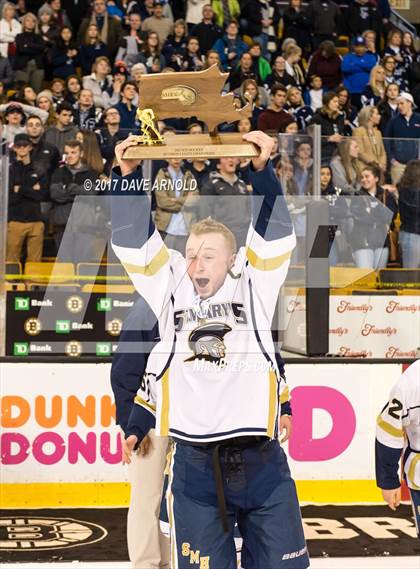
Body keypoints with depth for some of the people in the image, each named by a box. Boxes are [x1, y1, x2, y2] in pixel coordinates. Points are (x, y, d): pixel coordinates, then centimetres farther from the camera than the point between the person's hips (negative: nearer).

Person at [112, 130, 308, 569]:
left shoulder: (253, 291, 5)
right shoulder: (170, 295, 7)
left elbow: (275, 233, -2)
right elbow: (134, 241, 4)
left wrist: (261, 168, -11)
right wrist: (128, 174, -3)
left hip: (262, 465, 0)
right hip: (194, 468, 1)